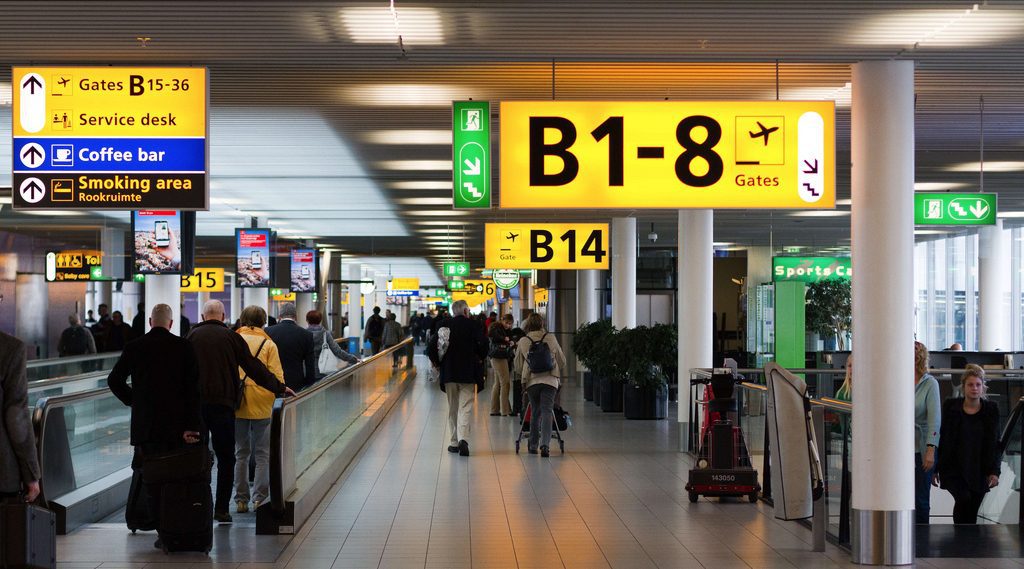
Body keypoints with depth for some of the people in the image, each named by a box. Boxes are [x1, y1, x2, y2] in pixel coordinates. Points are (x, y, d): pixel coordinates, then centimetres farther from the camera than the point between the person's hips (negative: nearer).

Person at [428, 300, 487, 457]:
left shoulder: (444, 325, 2)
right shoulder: (473, 325, -5)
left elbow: (431, 348, -3)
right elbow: (483, 344, -15)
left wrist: (437, 363, 11)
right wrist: (480, 359, 3)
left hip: (448, 373, 3)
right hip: (468, 374, -3)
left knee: (453, 409, 13)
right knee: (465, 408, -3)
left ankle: (455, 442, 14)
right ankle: (463, 439, -22)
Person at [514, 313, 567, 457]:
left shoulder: (522, 341, 5)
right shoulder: (551, 338, 4)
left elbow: (518, 366, 13)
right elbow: (562, 361, 13)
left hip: (531, 381, 1)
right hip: (550, 380, -1)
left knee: (535, 412, 15)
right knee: (547, 411, -6)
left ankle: (533, 445, 21)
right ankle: (544, 444, -22)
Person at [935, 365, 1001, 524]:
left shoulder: (991, 409, 3)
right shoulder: (951, 406, 0)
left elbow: (994, 443, 3)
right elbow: (941, 438, 3)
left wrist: (994, 472, -6)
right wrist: (936, 469, 2)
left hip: (979, 472, 2)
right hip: (953, 469, -2)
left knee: (972, 515, 2)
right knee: (963, 497, -24)